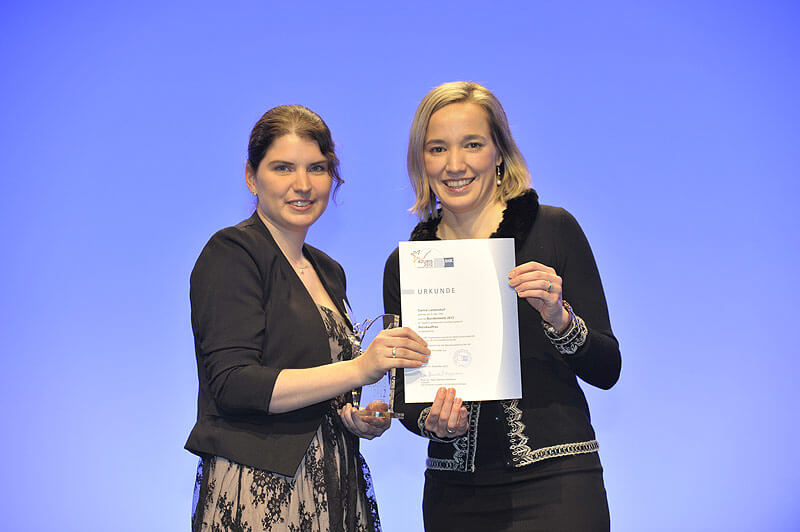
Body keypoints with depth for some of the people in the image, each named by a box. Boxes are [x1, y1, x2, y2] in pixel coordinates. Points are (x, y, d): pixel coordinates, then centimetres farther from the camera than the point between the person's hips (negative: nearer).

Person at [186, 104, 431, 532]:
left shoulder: (328, 272, 15)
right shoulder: (231, 253, -8)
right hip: (260, 495, -7)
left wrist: (357, 418, 1)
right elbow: (232, 385, -19)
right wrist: (359, 369, -24)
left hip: (334, 492, 7)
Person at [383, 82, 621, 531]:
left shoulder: (552, 229, -2)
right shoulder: (404, 265, 6)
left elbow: (606, 370, -2)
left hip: (553, 483, -2)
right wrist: (433, 422, -11)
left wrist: (558, 318, -19)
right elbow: (404, 395, 9)